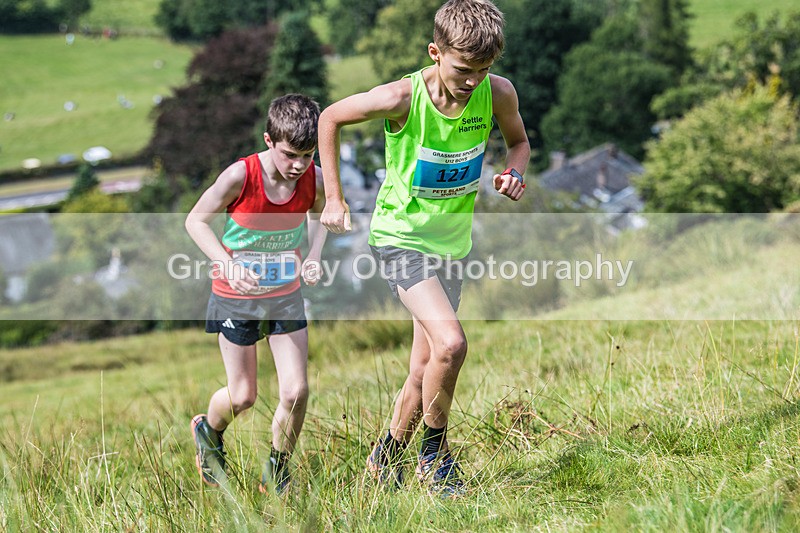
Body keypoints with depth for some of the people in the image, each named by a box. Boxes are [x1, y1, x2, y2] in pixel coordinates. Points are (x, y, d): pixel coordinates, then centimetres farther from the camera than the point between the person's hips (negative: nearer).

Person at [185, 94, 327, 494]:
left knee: (296, 391, -5)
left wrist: (314, 257, -8)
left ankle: (277, 473, 19)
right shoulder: (240, 177, -24)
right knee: (242, 397, 6)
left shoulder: (315, 180, -14)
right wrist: (227, 264, -26)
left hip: (286, 295, 3)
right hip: (236, 298, -3)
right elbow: (196, 220, -12)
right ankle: (208, 432, 42)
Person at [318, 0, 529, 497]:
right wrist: (334, 198, -5)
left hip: (453, 241, 5)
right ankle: (435, 451, -1)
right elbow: (330, 118, -6)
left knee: (425, 374, 11)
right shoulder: (401, 98, -23)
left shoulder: (498, 93, -13)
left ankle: (388, 456, 34)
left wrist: (514, 173, -14)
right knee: (450, 344, -24)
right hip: (401, 237, -5)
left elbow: (519, 141, 9)